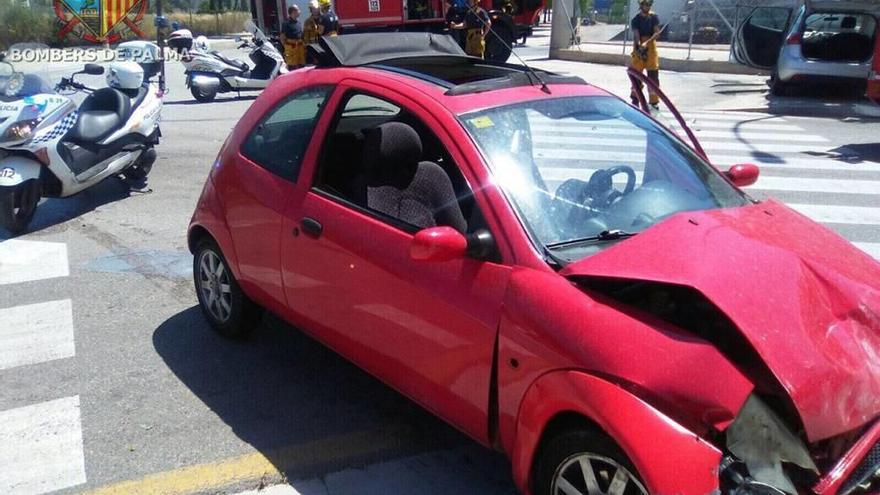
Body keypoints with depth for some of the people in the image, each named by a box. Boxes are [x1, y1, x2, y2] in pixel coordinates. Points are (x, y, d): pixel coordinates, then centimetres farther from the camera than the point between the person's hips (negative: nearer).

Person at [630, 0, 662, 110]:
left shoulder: (654, 17, 0)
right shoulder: (636, 19, -3)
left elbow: (657, 33, -8)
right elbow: (636, 35, -14)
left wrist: (646, 43, -24)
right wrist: (639, 47, -32)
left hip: (651, 47, 1)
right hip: (639, 48, -1)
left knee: (653, 75, 0)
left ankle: (654, 101, 6)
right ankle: (635, 99, 17)